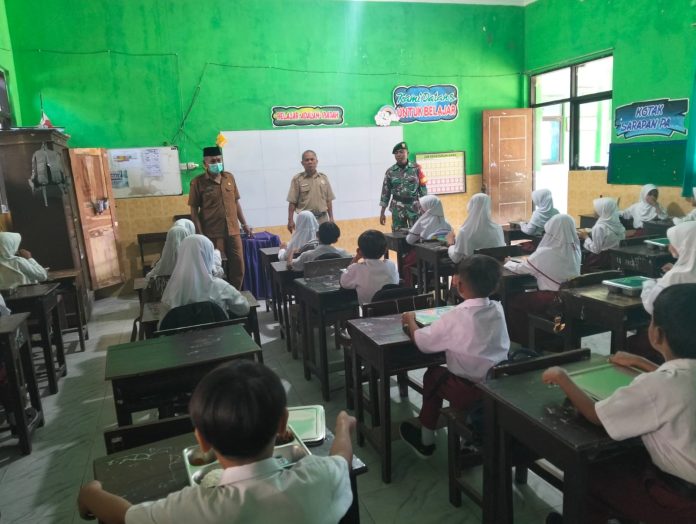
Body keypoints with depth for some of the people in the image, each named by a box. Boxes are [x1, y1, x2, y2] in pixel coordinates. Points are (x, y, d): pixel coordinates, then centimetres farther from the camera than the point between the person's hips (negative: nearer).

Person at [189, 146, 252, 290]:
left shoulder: (229, 177, 8)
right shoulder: (198, 182, -5)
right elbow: (194, 210, -5)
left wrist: (244, 224, 14)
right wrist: (200, 234, -11)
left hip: (233, 231, 4)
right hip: (213, 234, -4)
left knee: (238, 267, 9)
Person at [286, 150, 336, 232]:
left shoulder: (324, 178, 7)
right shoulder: (297, 179, -2)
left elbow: (328, 200, 10)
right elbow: (292, 202, -3)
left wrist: (331, 218, 6)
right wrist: (290, 220, -8)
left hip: (322, 218, 3)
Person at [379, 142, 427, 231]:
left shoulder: (416, 168, -1)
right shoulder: (390, 172, 2)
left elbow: (422, 187, 1)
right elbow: (385, 192, 5)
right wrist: (382, 213, 4)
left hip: (414, 206, -1)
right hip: (397, 208, 1)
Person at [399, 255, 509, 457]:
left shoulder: (456, 316, -20)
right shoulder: (498, 309, -3)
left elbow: (421, 341, -14)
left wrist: (410, 320, 4)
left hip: (473, 392, -5)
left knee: (433, 375, 19)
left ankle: (426, 441, 33)